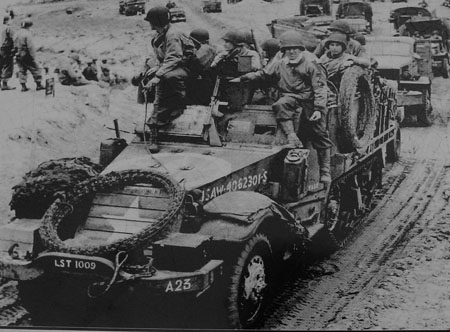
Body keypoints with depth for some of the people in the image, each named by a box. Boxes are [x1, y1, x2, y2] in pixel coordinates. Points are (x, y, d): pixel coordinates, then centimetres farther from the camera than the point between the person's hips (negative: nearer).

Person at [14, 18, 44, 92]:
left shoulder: (18, 33, 7)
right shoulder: (27, 34, -16)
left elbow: (15, 45, 11)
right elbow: (30, 46, -20)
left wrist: (18, 52, 19)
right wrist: (33, 56, -15)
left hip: (18, 56, 7)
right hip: (26, 55, -7)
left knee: (22, 70, 14)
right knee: (36, 69, 5)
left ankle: (23, 86, 12)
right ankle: (38, 85, 8)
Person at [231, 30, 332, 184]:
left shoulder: (311, 64, -1)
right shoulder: (279, 65, 11)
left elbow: (320, 88, -5)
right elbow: (262, 74, 22)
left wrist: (318, 109, -14)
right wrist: (242, 78, 14)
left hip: (309, 99, -2)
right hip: (290, 98, 2)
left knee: (319, 135, -2)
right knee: (280, 105, -34)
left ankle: (325, 172, 6)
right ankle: (292, 138, -35)